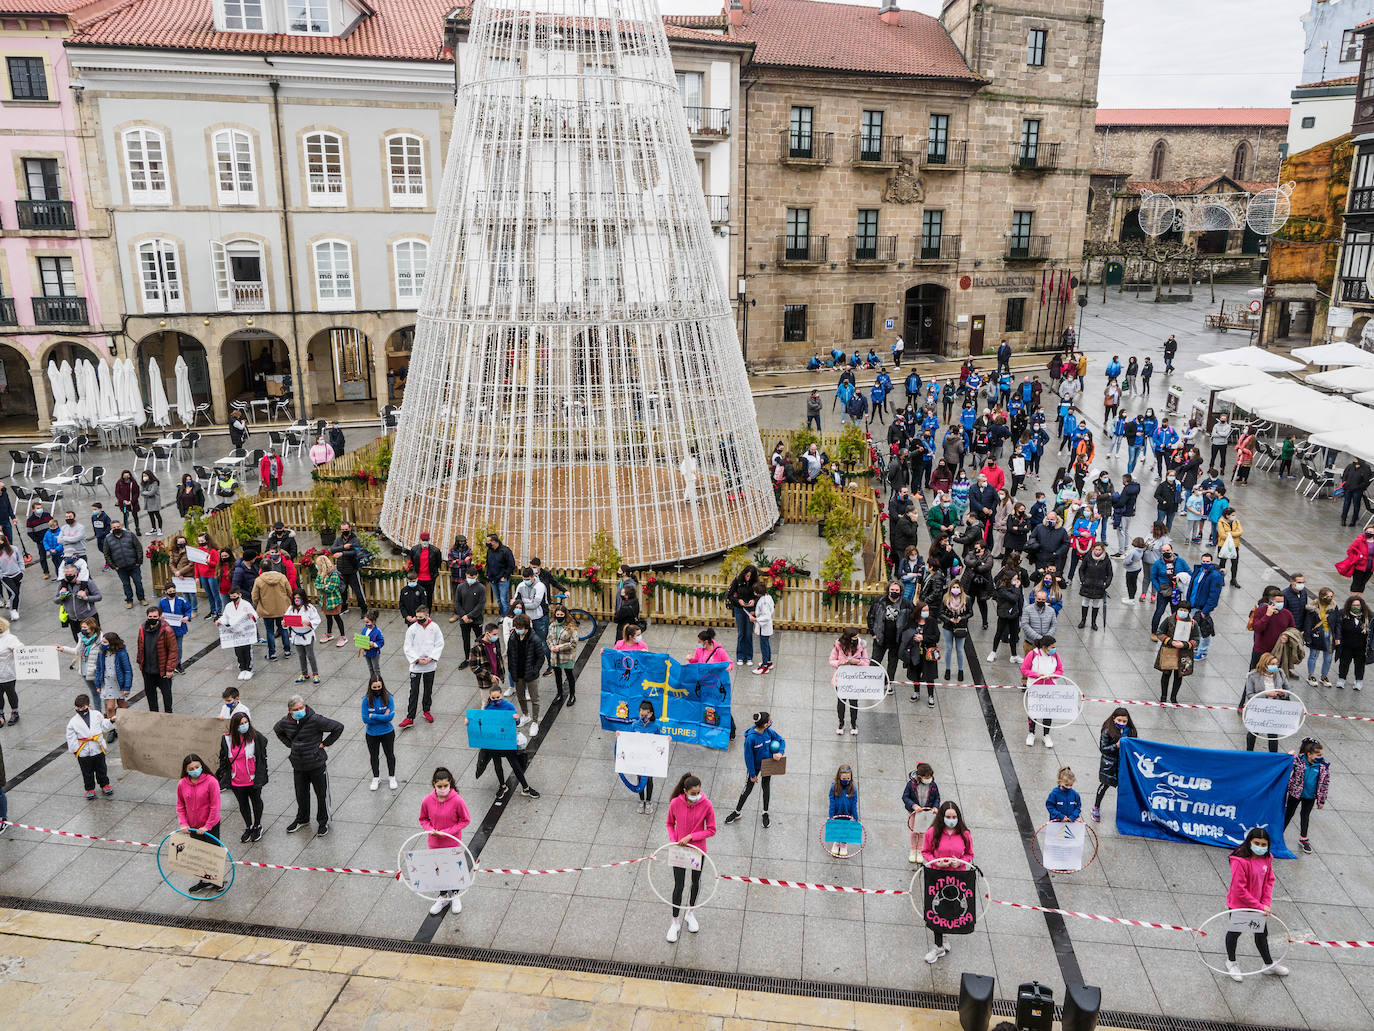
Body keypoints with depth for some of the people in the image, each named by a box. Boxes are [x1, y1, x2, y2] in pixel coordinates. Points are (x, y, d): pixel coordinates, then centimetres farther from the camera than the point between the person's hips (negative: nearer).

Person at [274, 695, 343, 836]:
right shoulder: (285, 722, -6)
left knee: (322, 794, 9)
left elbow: (338, 727, -18)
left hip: (317, 765, -4)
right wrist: (290, 744, 7)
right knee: (301, 794, 20)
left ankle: (323, 822, 28)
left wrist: (324, 743, -14)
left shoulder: (315, 720, -22)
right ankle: (302, 819, 43)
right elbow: (277, 730, 19)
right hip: (298, 766, 4)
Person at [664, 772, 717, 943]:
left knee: (696, 882, 20)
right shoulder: (675, 803, -19)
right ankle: (675, 922, 24)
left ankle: (690, 913, 46)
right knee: (678, 886, 3)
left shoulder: (706, 804, -21)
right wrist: (673, 841, -14)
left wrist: (691, 836, -22)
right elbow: (670, 824, 0)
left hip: (697, 849, 1)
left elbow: (711, 830, -12)